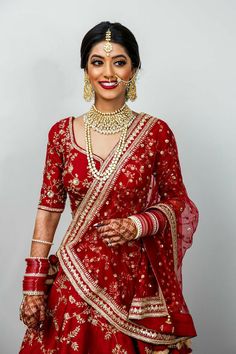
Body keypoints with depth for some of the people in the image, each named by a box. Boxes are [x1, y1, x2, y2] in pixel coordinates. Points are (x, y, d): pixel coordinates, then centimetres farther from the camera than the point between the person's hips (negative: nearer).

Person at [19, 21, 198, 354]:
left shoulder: (156, 132, -5)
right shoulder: (62, 133, -1)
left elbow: (177, 199, 4)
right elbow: (49, 209, 1)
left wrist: (136, 226, -15)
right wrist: (33, 286, -2)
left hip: (135, 278, -1)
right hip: (76, 277, 1)